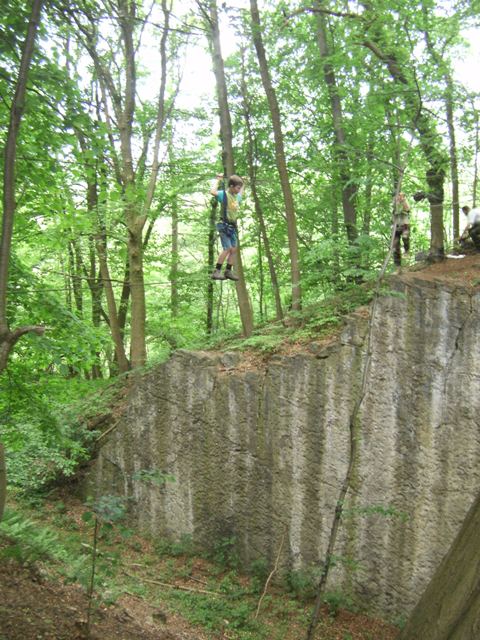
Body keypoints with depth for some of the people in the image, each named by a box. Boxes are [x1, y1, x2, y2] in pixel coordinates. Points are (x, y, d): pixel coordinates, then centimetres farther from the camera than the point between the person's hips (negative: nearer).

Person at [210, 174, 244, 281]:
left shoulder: (237, 196, 15)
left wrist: (242, 184, 41)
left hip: (233, 226, 8)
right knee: (227, 248, -17)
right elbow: (213, 192, -29)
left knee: (234, 249, 4)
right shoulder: (224, 194, -8)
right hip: (224, 225, -8)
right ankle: (216, 271, -15)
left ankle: (228, 271, 12)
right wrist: (218, 180, -16)